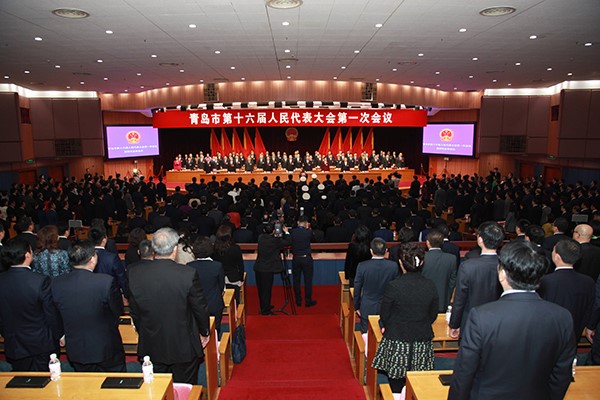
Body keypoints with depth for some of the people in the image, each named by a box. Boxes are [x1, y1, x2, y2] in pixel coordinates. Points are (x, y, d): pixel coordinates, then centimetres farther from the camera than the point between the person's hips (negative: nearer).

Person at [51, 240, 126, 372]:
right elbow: (118, 311, -12)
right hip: (106, 349, -4)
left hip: (76, 350, 4)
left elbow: (57, 313, 1)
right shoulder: (107, 281, -26)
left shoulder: (56, 283, -13)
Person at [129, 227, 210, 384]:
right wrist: (204, 332, 8)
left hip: (151, 346, 3)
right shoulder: (189, 274, -22)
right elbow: (200, 308, -10)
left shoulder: (135, 274, -12)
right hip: (184, 347, -2)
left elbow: (134, 312, 0)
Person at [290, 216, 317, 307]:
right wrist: (308, 228, 14)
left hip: (296, 259, 2)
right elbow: (312, 238, 7)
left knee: (296, 280, 12)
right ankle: (308, 301, 15)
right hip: (307, 259, -2)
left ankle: (298, 301, 20)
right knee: (308, 281, 8)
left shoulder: (292, 232, -7)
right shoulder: (308, 232, -13)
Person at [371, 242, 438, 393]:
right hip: (423, 343, 4)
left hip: (397, 342, -3)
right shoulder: (430, 286, -6)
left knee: (396, 384, 11)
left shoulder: (393, 286, -17)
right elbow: (433, 316, 6)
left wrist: (388, 328, 14)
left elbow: (384, 315, -6)